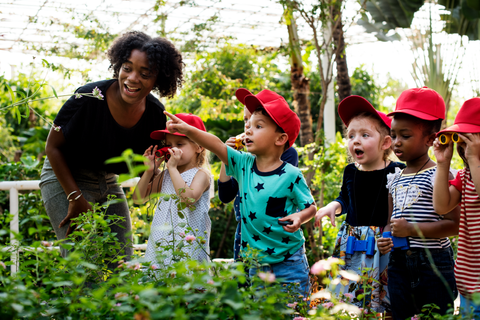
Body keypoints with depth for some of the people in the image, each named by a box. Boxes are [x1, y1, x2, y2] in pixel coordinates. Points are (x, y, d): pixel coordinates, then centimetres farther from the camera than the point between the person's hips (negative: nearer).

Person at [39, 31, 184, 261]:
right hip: (65, 179, -5)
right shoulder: (90, 98, -25)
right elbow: (53, 147, -13)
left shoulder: (156, 115, -12)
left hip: (109, 184, 5)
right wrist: (76, 198, -16)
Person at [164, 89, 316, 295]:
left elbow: (310, 206, -3)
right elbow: (216, 145, -12)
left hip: (288, 262, -4)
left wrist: (299, 218, -25)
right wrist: (187, 129, -25)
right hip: (255, 262, 4)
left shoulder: (291, 175, -12)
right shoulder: (244, 164, -1)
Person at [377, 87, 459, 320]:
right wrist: (386, 238, -1)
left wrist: (412, 229, -19)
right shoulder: (394, 180, 11)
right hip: (398, 263, 6)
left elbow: (455, 224, -17)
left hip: (434, 263, -6)